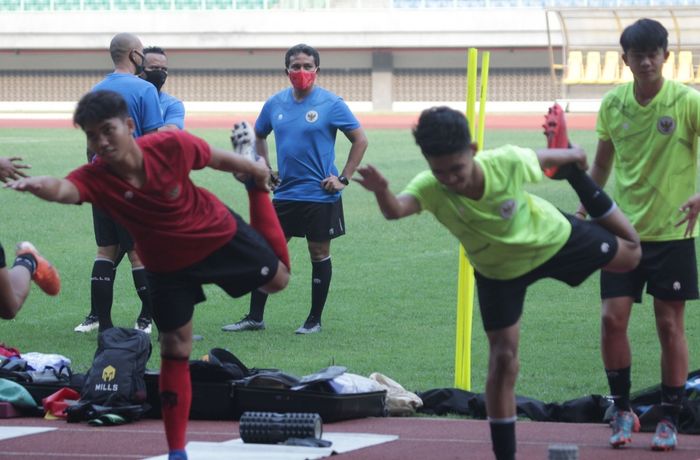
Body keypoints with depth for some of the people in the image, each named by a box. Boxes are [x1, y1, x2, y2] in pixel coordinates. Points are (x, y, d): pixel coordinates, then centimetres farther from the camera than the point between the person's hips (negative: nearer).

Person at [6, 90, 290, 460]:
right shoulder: (95, 178, -34)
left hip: (219, 233, 0)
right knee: (174, 349, 1)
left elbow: (217, 158, -13)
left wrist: (255, 172, 5)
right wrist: (39, 185, -81)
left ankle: (257, 191, 47)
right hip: (167, 265, 0)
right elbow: (64, 189, -57)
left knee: (277, 279, 21)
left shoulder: (172, 146, -33)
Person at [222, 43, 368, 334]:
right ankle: (255, 318, 10)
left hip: (320, 195, -4)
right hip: (284, 194, 4)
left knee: (319, 254, 4)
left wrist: (344, 178, -7)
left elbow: (360, 140, -3)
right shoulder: (275, 104, 5)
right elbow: (259, 136, 22)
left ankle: (315, 320, 14)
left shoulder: (331, 104, -8)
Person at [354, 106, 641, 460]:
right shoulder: (430, 189, -38)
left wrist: (574, 161, 4)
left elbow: (549, 157, -16)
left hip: (551, 237, 0)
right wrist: (381, 192, -83)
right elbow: (395, 209, -60)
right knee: (502, 357, -6)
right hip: (498, 269, 0)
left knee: (629, 254, 18)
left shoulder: (509, 162, -39)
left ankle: (580, 183, 40)